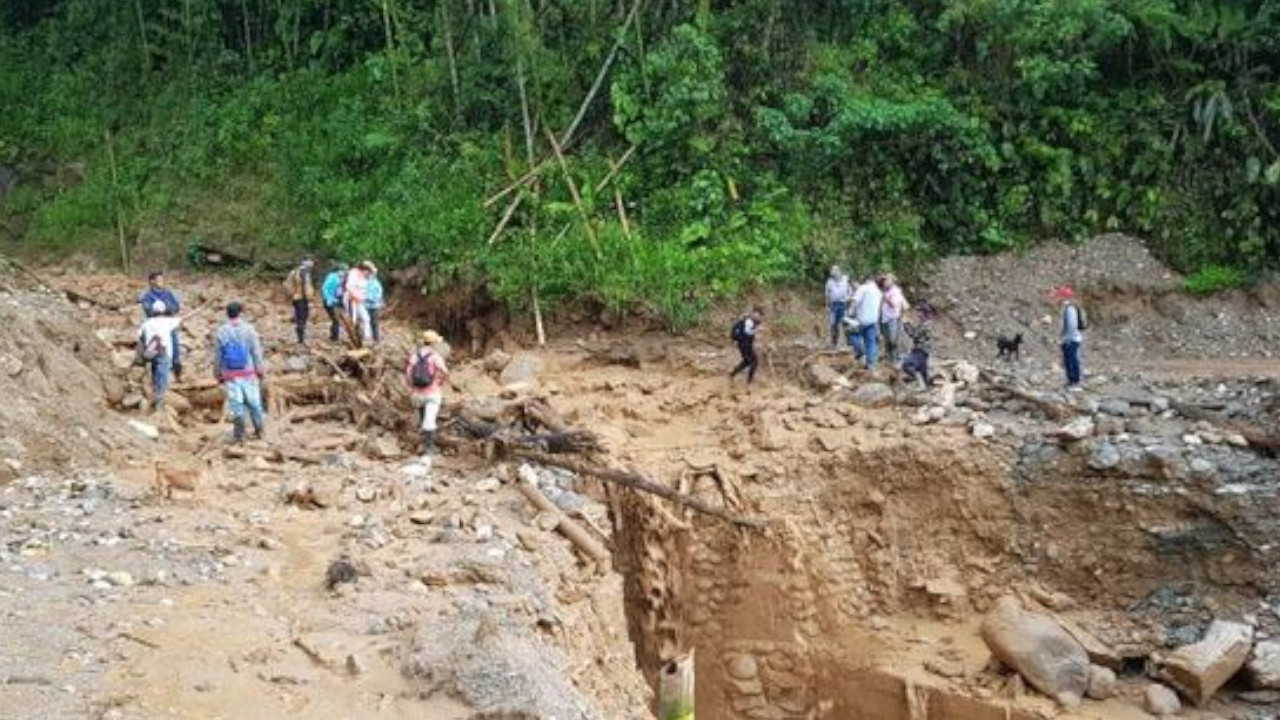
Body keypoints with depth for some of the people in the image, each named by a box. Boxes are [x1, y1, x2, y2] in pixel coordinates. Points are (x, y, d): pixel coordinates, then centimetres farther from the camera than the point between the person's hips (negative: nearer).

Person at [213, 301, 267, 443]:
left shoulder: (220, 332, -1)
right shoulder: (248, 329, -5)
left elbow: (217, 356, 4)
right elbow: (256, 352, -2)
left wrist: (218, 374, 14)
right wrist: (260, 369, 7)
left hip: (230, 375, 0)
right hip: (248, 372, 0)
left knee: (236, 403, 1)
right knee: (254, 402, 10)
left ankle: (239, 434, -4)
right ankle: (259, 430, 19)